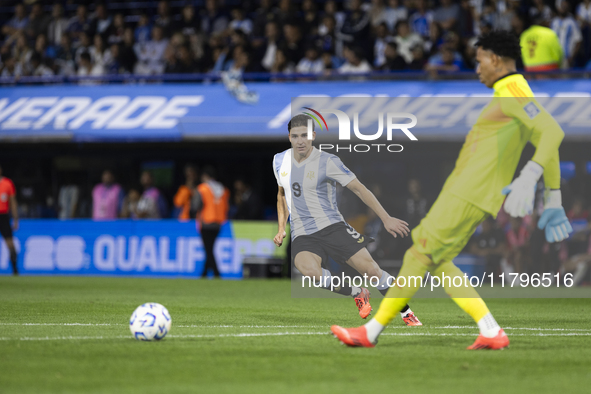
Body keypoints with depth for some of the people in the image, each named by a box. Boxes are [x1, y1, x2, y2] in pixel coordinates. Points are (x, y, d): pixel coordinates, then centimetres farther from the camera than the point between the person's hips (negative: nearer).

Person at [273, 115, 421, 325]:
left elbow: (359, 189, -7)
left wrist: (386, 219, -12)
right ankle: (357, 293, -8)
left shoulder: (327, 162, -8)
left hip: (332, 226, -2)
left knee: (371, 269, -15)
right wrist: (281, 228, 16)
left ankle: (407, 314, 6)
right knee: (309, 270, -32)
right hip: (302, 236, 2)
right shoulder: (280, 160, 7)